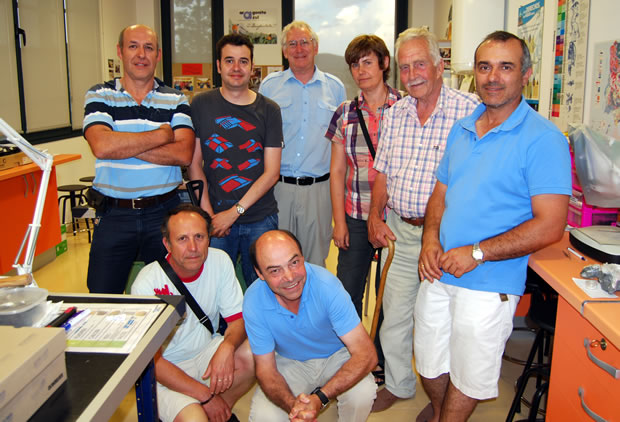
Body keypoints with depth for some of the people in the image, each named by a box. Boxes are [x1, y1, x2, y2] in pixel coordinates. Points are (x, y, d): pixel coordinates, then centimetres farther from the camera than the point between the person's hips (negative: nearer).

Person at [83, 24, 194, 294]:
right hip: (113, 214, 0)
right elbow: (102, 146, -16)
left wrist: (122, 145, -15)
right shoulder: (99, 96, 3)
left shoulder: (175, 100, 5)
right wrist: (162, 134, -11)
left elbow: (183, 154, -11)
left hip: (164, 212, 1)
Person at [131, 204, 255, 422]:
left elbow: (238, 319, -5)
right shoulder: (147, 284, -22)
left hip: (206, 351, 5)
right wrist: (205, 396, -22)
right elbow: (150, 360, -19)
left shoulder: (220, 261, -11)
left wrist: (227, 347, -29)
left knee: (255, 353, -23)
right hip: (165, 370, -4)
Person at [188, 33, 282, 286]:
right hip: (215, 218, 0)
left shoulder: (268, 110, 3)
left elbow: (272, 172, -2)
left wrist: (234, 211, -9)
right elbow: (194, 163, 3)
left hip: (260, 220, 0)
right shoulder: (201, 105, 4)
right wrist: (208, 214, -6)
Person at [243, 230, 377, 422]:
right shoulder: (253, 301, -23)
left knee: (363, 393, -31)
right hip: (289, 362, 1)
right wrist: (292, 405, -35)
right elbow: (265, 369, -14)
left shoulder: (326, 284, -30)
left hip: (336, 356, -1)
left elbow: (366, 354, -30)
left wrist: (320, 397, -41)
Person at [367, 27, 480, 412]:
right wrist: (375, 217, 4)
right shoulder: (395, 113, 7)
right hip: (399, 231, 5)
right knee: (395, 315, 15)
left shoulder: (469, 110, -12)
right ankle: (398, 384, 37)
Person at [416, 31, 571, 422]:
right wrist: (431, 239, -3)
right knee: (430, 364, 20)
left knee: (468, 376, 12)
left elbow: (550, 226, -17)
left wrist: (477, 253, -19)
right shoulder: (461, 129, 8)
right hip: (439, 273, 6)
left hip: (489, 285, -6)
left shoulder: (543, 138, -13)